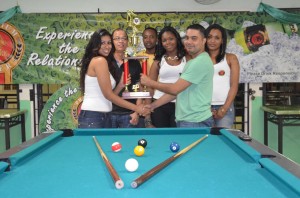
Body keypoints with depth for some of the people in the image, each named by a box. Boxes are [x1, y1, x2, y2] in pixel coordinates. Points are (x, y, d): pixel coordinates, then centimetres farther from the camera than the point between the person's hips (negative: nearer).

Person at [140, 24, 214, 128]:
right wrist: (153, 105, 9)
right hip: (185, 120, 9)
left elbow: (175, 89, -19)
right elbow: (177, 90, 15)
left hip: (195, 122, -9)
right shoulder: (192, 62, 16)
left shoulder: (202, 61, -17)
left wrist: (150, 83, -6)